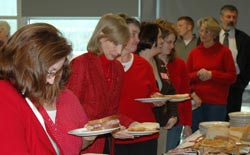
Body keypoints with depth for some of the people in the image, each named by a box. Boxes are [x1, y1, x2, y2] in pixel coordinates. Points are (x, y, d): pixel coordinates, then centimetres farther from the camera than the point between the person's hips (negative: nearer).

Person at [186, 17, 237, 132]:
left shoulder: (224, 51, 1)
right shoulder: (194, 52, 9)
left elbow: (232, 77, -2)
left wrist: (211, 74, -12)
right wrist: (197, 74, -8)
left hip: (217, 102, -3)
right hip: (196, 101, 3)